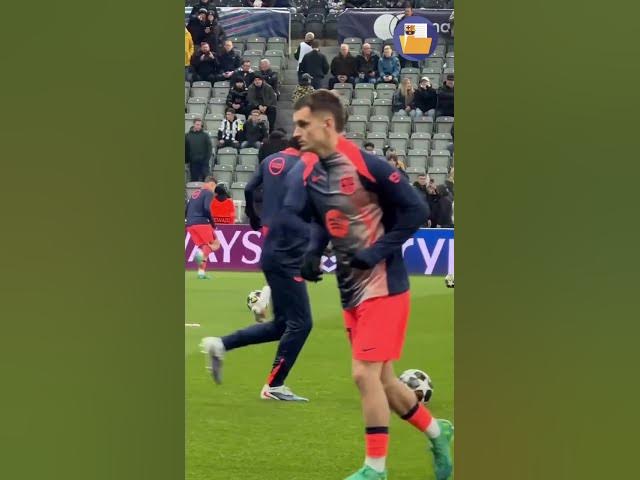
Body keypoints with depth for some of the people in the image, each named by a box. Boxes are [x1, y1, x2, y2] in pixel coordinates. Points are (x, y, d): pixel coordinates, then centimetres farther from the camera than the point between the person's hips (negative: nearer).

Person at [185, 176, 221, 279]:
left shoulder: (194, 194, 23)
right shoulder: (208, 193, -1)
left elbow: (186, 211, 20)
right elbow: (207, 208, -16)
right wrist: (213, 223, -8)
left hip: (189, 224, 7)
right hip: (202, 223, -7)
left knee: (203, 246, 14)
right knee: (215, 244, 1)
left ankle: (201, 271, 3)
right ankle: (201, 253, -29)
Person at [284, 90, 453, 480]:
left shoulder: (365, 165, -17)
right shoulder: (307, 172, 4)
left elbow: (417, 210, -13)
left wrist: (377, 252, -18)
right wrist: (312, 252, -13)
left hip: (383, 285, -8)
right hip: (352, 289, 8)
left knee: (364, 374, -11)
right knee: (381, 379, 13)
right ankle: (438, 433, 34)